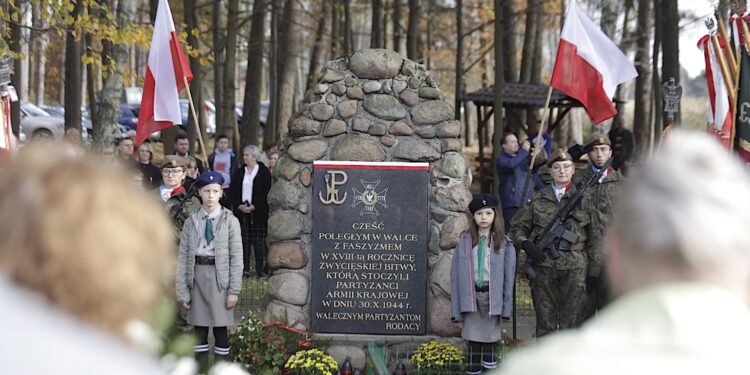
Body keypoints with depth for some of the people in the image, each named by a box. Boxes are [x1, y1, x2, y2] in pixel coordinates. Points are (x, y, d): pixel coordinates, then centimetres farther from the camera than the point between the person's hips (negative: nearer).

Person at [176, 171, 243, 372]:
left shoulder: (229, 220, -2)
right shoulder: (191, 221, 3)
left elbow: (236, 257, -3)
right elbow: (183, 257, 4)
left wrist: (234, 290, -8)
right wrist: (182, 291, -1)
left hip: (219, 276, -2)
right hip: (197, 274, 2)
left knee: (220, 326, 3)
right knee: (199, 327, 7)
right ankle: (201, 368, 15)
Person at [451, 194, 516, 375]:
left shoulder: (503, 242, 4)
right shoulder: (465, 241, 5)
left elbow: (509, 273, 4)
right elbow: (456, 272, 5)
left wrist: (506, 302, -2)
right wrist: (456, 304, 0)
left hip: (492, 294, -1)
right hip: (471, 293, 1)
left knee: (490, 333, 3)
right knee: (473, 333, 3)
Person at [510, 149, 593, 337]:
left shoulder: (583, 198, 7)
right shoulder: (538, 199, 9)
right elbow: (518, 227, 15)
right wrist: (525, 244, -5)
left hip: (574, 266, -1)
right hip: (543, 263, 1)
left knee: (570, 321, 0)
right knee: (545, 321, 4)